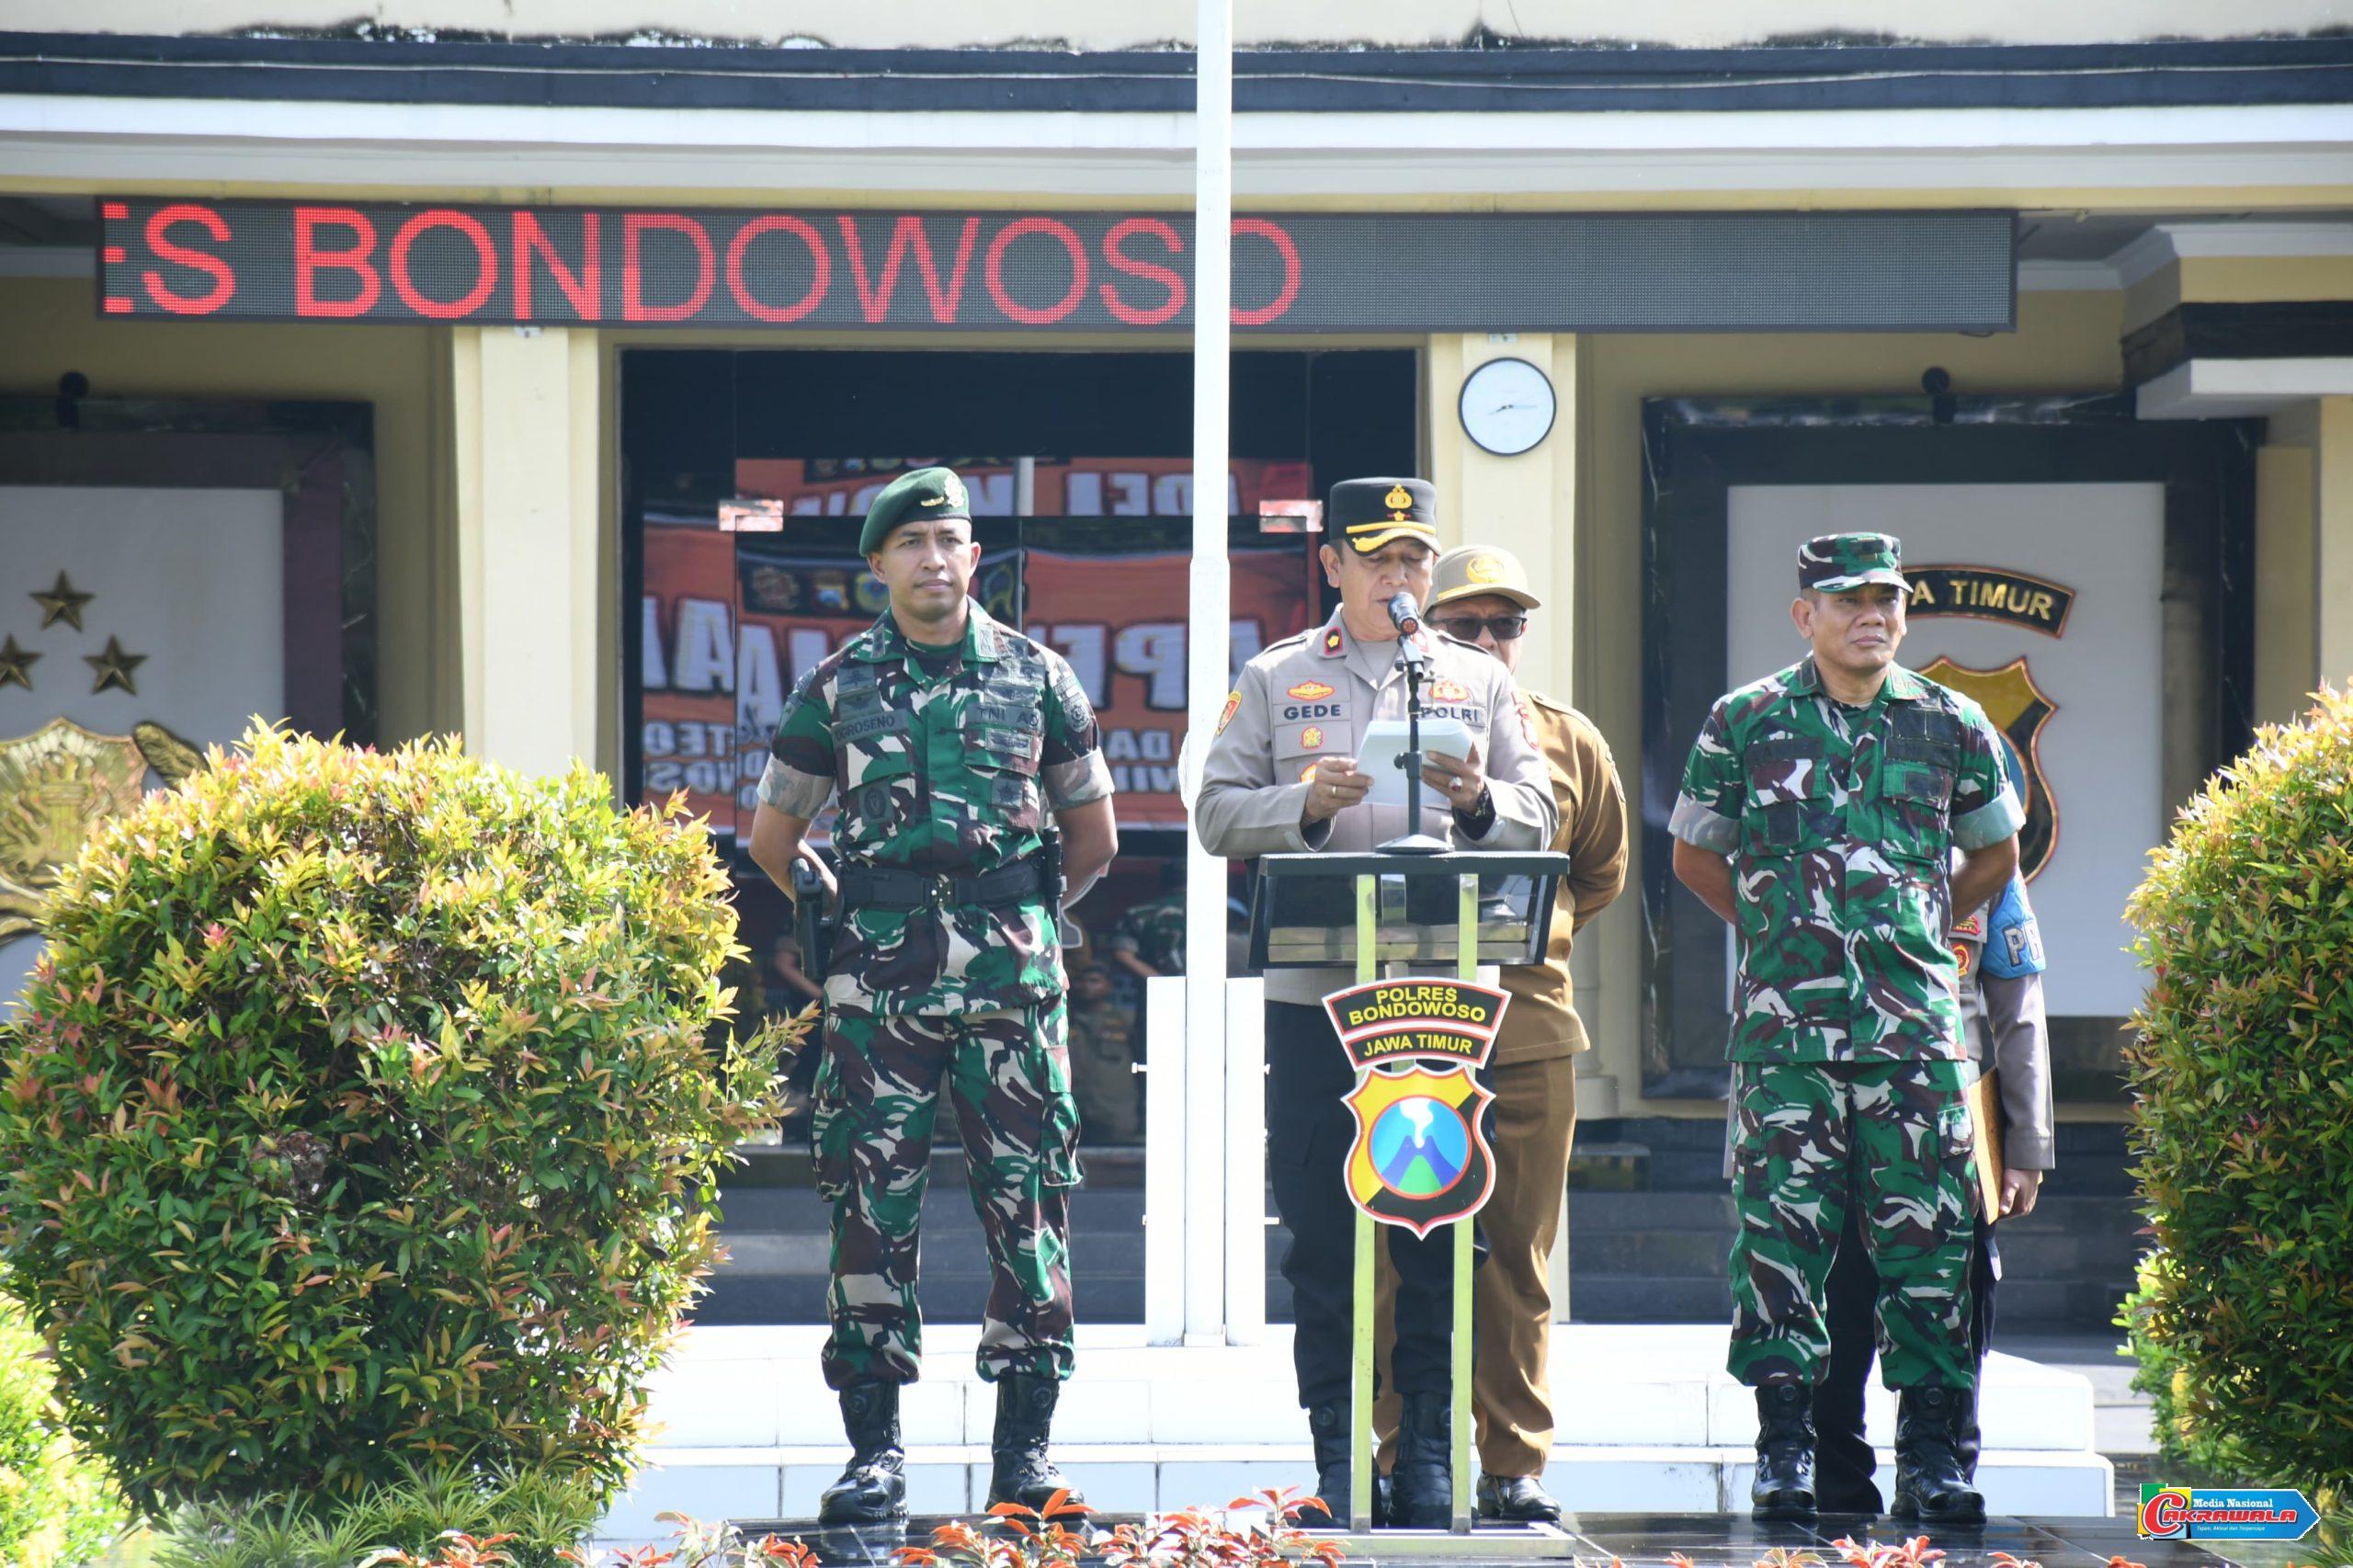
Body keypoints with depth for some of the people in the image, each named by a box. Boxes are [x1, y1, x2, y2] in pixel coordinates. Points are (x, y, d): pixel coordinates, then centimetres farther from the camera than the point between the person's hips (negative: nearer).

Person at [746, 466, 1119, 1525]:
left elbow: (1094, 835, 17)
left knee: (1028, 1204, 0)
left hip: (1013, 986, 0)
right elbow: (772, 835, 16)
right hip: (880, 989, 0)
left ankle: (1025, 1446, 7)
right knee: (872, 1209, -2)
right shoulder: (837, 689, 6)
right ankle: (875, 1448, 3)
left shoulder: (1036, 677, 7)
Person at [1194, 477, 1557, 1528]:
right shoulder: (1275, 681, 11)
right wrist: (1305, 804, -12)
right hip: (1314, 994, -1)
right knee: (1321, 1232, -1)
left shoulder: (1478, 681, 14)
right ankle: (1337, 1460, 5)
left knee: (1439, 1231, -1)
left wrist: (1479, 798, -11)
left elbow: (1537, 820, 9)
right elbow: (1218, 815, 5)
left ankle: (1428, 1459, 5)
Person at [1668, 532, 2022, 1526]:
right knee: (1782, 1232, -2)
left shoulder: (1952, 726, 8)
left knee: (1928, 1237, 0)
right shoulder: (1746, 724, 4)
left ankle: (1931, 1454, 6)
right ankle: (1784, 1447, 4)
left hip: (1918, 1022, 1)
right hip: (1785, 1023, -1)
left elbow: (1995, 854, 24)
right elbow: (1694, 854, 16)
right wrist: (1779, 930, 11)